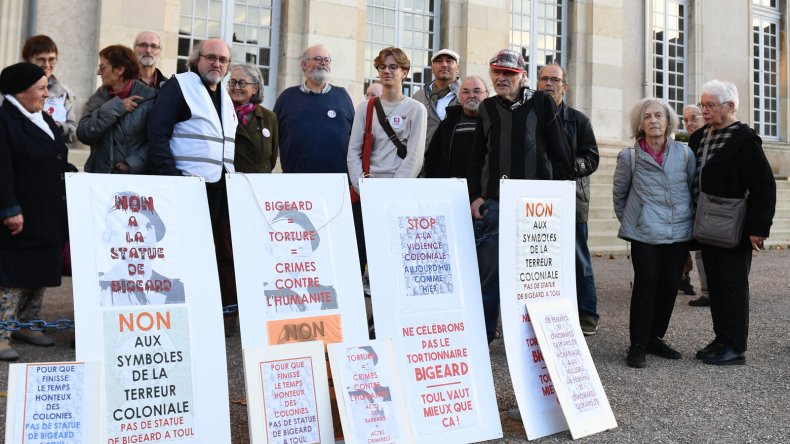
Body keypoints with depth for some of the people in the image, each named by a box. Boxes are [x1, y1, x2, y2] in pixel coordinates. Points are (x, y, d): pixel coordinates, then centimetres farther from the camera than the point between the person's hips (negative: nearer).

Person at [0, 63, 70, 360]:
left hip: (49, 216, 8)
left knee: (40, 272, 13)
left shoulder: (45, 120, 16)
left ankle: (26, 324, 26)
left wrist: (62, 207, 16)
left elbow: (59, 165, 20)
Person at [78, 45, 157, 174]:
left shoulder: (149, 97, -4)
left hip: (136, 175, -3)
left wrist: (132, 164, -18)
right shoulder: (98, 97, 8)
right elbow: (83, 134, -3)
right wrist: (113, 108, -10)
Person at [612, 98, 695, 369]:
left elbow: (695, 188, 14)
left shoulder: (685, 154, 5)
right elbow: (619, 194, 12)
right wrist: (629, 220, 12)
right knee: (646, 285, -7)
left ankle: (655, 338, 23)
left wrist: (692, 219, 13)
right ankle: (638, 345, 3)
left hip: (679, 232, 3)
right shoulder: (629, 157, 0)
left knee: (669, 286, 6)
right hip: (645, 234, -3)